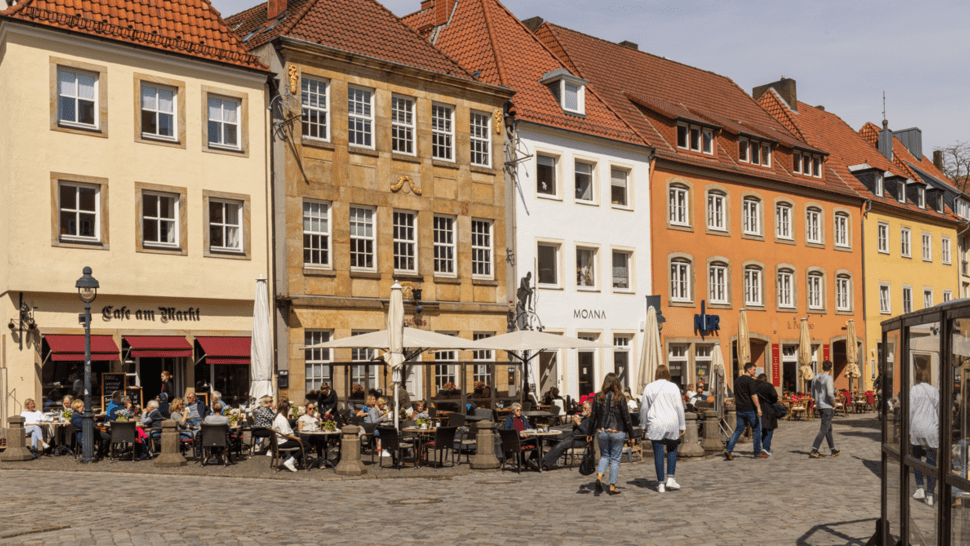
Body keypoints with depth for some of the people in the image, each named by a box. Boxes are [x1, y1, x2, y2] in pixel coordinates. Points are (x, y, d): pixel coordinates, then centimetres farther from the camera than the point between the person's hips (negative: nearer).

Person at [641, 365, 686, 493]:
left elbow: (644, 407, 9)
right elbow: (679, 407, 2)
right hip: (671, 424, 0)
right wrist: (682, 425, 8)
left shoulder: (649, 388, 4)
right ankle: (670, 478, 3)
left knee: (658, 453, 2)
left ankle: (661, 483, 3)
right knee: (672, 450, 14)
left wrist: (644, 422, 22)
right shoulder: (673, 387, 1)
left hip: (655, 425, 0)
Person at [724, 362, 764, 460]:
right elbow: (753, 395, -20)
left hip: (740, 409, 7)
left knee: (738, 430, 7)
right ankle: (758, 453, 11)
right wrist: (758, 408, -21)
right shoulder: (750, 380, -11)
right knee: (757, 430, 7)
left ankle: (729, 450, -7)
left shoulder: (737, 380, 14)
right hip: (750, 408, -7)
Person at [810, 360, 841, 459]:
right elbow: (830, 394, -23)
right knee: (824, 429, -8)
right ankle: (814, 451, -14)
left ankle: (833, 450, 26)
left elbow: (813, 395, 14)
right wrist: (834, 404, -7)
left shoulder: (815, 378, 11)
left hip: (819, 406, 8)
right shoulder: (828, 378, -13)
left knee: (829, 428, 18)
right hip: (827, 407, -8)